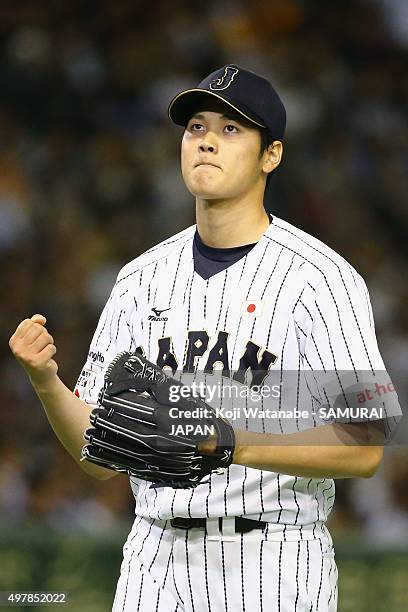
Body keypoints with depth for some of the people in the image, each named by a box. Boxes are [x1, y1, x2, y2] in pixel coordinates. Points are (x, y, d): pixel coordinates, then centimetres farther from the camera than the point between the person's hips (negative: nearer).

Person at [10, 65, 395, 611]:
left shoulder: (320, 276, -6)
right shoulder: (142, 278, 11)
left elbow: (364, 449, -14)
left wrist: (234, 442, -24)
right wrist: (46, 382, -9)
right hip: (155, 564, 5)